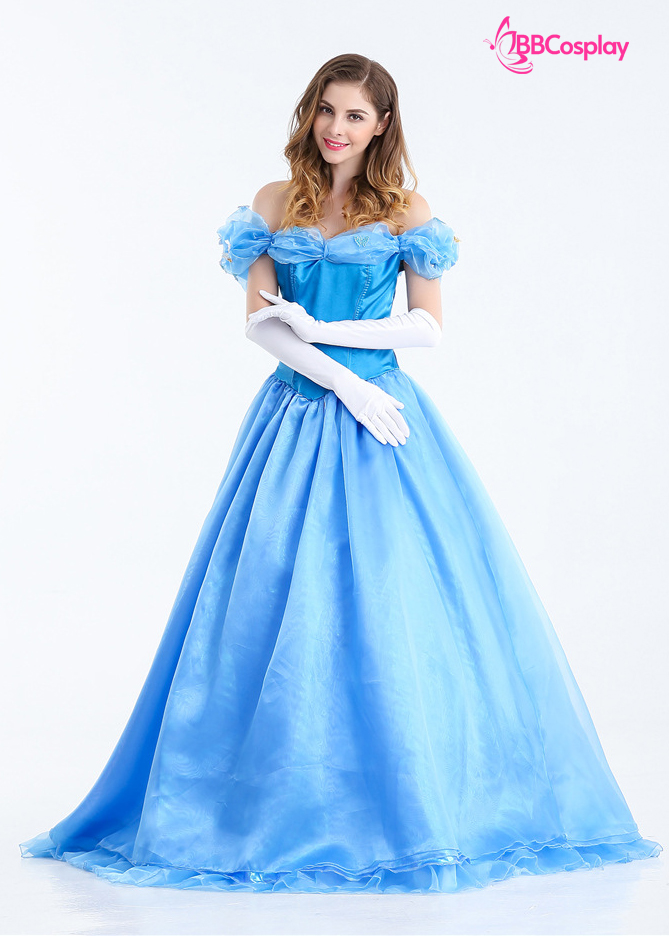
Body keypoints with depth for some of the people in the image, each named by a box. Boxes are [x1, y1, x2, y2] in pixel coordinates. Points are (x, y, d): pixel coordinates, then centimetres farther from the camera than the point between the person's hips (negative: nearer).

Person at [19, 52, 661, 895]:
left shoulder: (406, 212, 3)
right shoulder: (274, 203, 7)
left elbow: (427, 327, -3)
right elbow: (259, 322, -1)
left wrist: (317, 329, -11)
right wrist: (346, 382, -13)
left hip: (382, 420, -2)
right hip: (296, 416, 2)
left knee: (389, 601, -3)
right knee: (280, 601, 1)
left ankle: (406, 800, 9)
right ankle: (281, 799, 12)